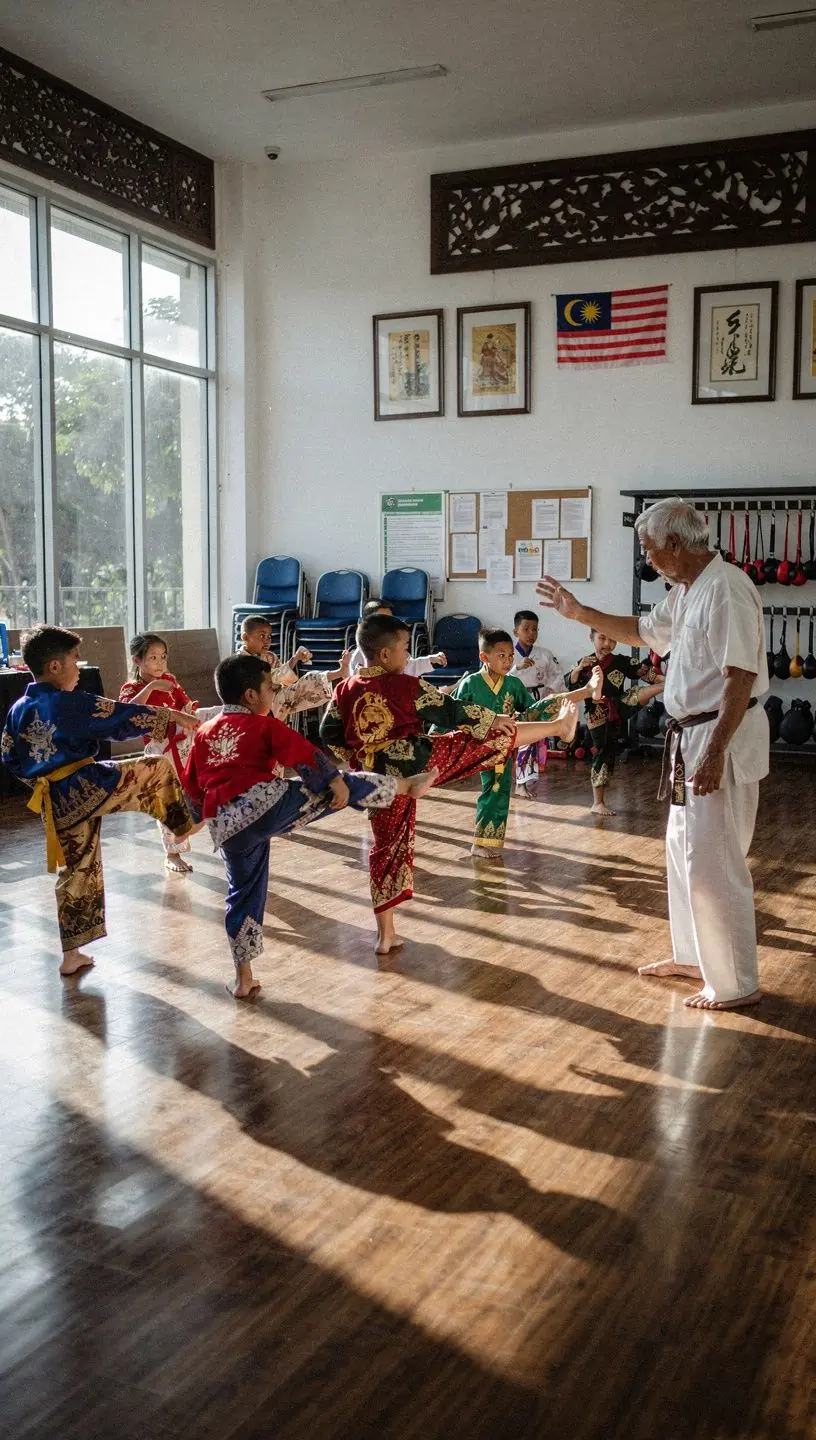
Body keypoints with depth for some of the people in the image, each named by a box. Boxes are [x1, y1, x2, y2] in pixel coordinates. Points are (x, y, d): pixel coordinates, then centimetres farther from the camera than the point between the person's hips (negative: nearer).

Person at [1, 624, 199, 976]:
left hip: (55, 804, 7)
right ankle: (183, 826, 27)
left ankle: (71, 955, 23)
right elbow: (123, 719, -7)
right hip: (87, 787, -7)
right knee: (160, 769, 8)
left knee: (76, 870, 18)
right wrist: (174, 717, 5)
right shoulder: (73, 703, -13)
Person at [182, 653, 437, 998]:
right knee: (342, 786, 7)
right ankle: (406, 785, 14)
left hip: (225, 826, 6)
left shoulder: (203, 733, 22)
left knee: (243, 893, 19)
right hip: (265, 801, -6)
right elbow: (306, 756, -5)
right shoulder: (264, 725, 6)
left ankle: (243, 979, 24)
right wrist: (336, 781, 0)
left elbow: (191, 787, 25)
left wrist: (209, 818, 37)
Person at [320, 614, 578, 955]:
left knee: (388, 847, 14)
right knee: (492, 739, 7)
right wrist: (492, 719, 11)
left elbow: (330, 735, 8)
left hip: (380, 778, 5)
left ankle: (385, 934, 17)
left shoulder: (345, 690, 3)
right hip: (416, 760, -5)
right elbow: (450, 712, -2)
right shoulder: (407, 685, -9)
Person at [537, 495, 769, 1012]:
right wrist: (581, 613, 19)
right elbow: (644, 630, 27)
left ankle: (737, 983, 6)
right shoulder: (686, 591, 11)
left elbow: (740, 678, -24)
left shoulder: (726, 588, -20)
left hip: (724, 737, -10)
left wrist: (715, 752, -26)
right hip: (692, 736, 10)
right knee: (684, 849, 19)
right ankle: (695, 955, 34)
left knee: (712, 862, -6)